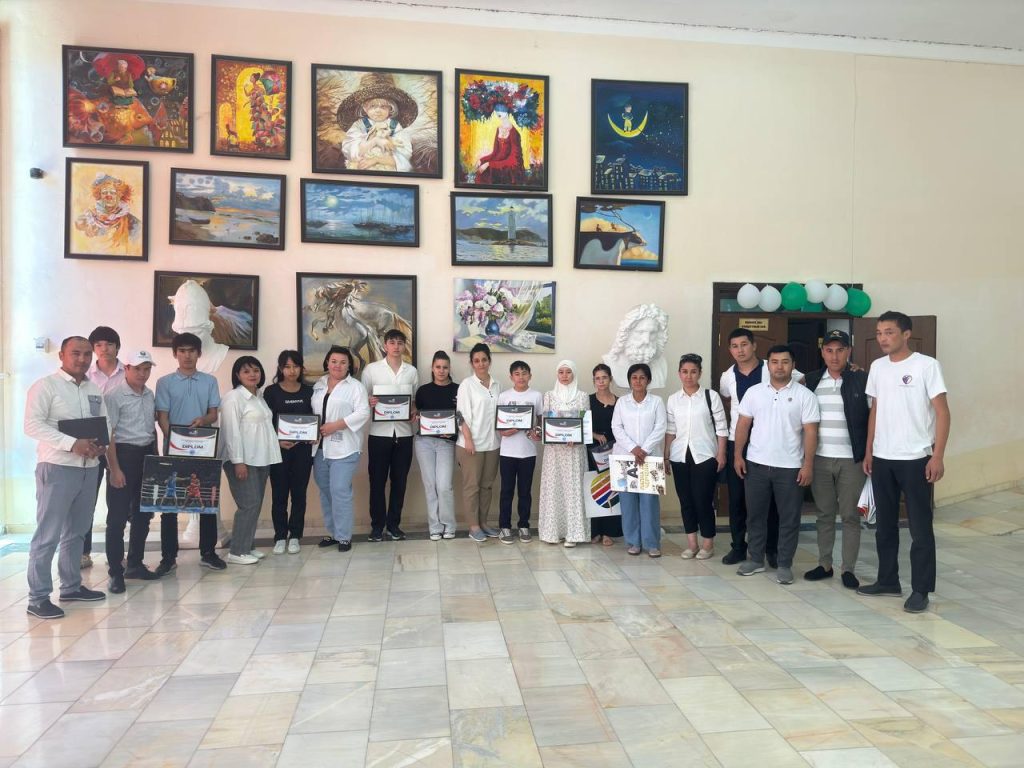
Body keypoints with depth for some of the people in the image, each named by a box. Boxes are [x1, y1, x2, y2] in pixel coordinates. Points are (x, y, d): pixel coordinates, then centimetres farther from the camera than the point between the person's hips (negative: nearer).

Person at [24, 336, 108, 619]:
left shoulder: (94, 390, 13)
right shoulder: (45, 386, -7)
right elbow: (32, 424, -15)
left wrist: (101, 443, -6)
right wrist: (72, 443, -23)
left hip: (89, 468, 7)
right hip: (57, 468, -7)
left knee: (77, 531, 16)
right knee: (47, 535, -4)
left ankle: (71, 586, 28)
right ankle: (38, 598, 4)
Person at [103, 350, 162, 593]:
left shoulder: (150, 395, 10)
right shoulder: (114, 396, -10)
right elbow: (108, 434, -13)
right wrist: (115, 469, -17)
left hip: (146, 455, 7)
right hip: (123, 454, -7)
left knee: (143, 513, 13)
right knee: (118, 516, -1)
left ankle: (135, 564, 26)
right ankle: (115, 572, 7)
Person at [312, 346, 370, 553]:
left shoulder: (355, 386, -2)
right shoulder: (318, 385, 15)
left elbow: (363, 413, -11)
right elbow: (311, 411, 17)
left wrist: (335, 425, -16)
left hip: (343, 448, -6)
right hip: (320, 447, 6)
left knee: (340, 491, -9)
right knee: (325, 491, 12)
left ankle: (344, 536, 2)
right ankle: (332, 532, 24)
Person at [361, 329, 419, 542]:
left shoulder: (412, 371, 9)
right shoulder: (371, 369, 2)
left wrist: (415, 411, -8)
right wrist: (368, 403, -20)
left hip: (404, 433, 2)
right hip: (379, 433, -2)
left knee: (399, 481, 8)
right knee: (377, 481, 4)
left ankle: (394, 524, 19)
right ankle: (377, 525, 15)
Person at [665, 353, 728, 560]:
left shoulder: (711, 396, -4)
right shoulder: (672, 399, 6)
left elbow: (721, 428, -4)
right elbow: (670, 430, 10)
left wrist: (721, 454, -7)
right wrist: (665, 456, 8)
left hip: (705, 456, -4)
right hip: (680, 457, 4)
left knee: (703, 500, -2)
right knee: (685, 500, 8)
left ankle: (708, 543, 14)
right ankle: (691, 543, 19)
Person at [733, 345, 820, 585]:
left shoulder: (805, 395, -3)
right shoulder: (754, 392, 4)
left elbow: (810, 432, -6)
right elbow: (743, 424, 6)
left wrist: (808, 464, -12)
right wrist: (738, 455, 0)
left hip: (790, 467, -2)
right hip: (756, 464, 2)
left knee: (789, 519, 5)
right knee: (755, 515, 10)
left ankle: (784, 565, 16)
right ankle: (755, 559, 23)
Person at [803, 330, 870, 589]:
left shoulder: (862, 380, -4)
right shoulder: (811, 381, 5)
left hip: (851, 460, -3)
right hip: (819, 459, 3)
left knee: (850, 515, 4)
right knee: (824, 514, 11)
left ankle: (848, 569, 13)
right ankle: (824, 564, 20)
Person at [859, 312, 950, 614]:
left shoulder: (926, 365, -8)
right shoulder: (877, 367, 8)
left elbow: (942, 412, -9)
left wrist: (937, 456, -15)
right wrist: (868, 451, 11)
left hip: (915, 459, -6)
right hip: (882, 459, 6)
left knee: (920, 527, 2)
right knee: (885, 524, 14)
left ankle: (920, 590, 11)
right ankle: (888, 580, 26)